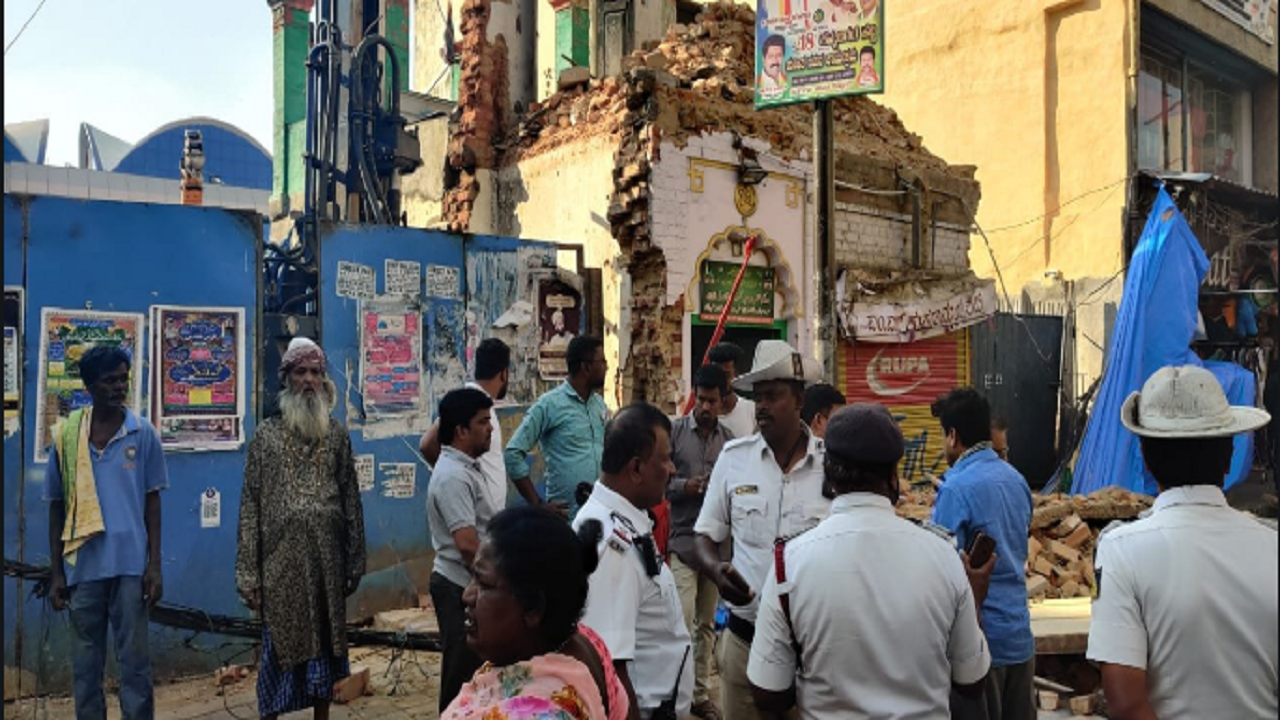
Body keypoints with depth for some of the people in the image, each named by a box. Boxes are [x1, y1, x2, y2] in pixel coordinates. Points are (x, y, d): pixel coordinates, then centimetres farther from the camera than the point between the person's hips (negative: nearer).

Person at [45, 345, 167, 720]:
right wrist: (56, 572, 4)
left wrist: (154, 565, -3)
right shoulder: (66, 434, 2)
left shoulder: (143, 433, -1)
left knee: (135, 661, 5)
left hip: (131, 564, -1)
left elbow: (152, 502, 2)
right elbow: (57, 507, 7)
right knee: (85, 664, 12)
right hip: (82, 566, 2)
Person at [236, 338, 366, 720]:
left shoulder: (337, 434, 4)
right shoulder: (266, 434, -1)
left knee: (326, 644, 12)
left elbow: (351, 500, 6)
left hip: (327, 560, 2)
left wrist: (355, 562, 4)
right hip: (281, 561, -2)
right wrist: (248, 573, -7)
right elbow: (250, 506, -3)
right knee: (279, 648, 6)